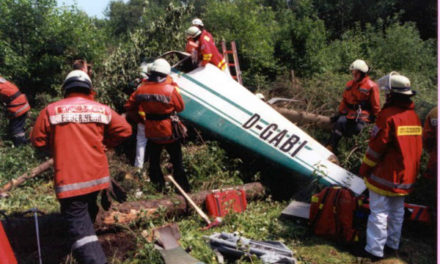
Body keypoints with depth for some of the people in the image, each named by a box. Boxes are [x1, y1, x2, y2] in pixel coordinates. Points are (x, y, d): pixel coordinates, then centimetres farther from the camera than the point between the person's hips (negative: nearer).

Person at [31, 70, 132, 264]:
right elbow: (124, 130, 2)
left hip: (69, 180, -5)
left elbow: (38, 141, 0)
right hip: (97, 175, 5)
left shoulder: (50, 110, -5)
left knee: (78, 224, -3)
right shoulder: (102, 109, 2)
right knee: (88, 213, 30)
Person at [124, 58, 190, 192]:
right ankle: (184, 189, 20)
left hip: (152, 132, 3)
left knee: (154, 162, 19)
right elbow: (180, 107, -6)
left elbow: (129, 106, 2)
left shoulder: (142, 89, -7)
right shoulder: (171, 89, -19)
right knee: (177, 161, 13)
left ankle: (159, 187, 26)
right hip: (169, 132, -2)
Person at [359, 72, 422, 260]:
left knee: (379, 212, 0)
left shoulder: (388, 115, -20)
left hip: (385, 175, -8)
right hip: (406, 176, 8)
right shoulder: (414, 116, 5)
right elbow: (416, 147, 12)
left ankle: (375, 250, 6)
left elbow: (376, 147, -18)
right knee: (397, 211, 18)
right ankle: (393, 243, 31)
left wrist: (364, 168, -6)